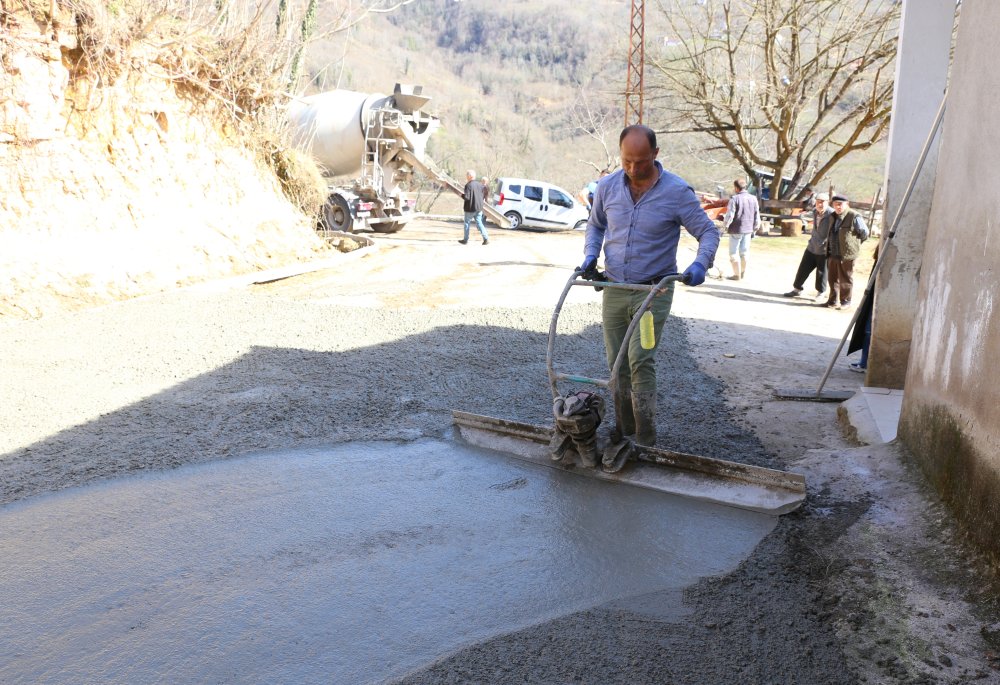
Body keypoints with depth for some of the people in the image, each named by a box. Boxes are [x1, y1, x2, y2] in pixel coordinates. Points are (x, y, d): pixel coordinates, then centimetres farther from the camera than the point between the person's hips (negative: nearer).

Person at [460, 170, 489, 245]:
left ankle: (465, 239, 19)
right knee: (479, 223, 8)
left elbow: (466, 197, -22)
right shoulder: (480, 185, 5)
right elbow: (483, 196, 11)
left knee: (467, 223, 10)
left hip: (470, 208, -6)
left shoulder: (468, 185, -16)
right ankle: (486, 239, -5)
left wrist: (462, 194, -2)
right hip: (479, 208, 6)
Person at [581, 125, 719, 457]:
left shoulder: (677, 191, -11)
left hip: (653, 290, -4)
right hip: (613, 289, 5)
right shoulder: (607, 187, 0)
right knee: (617, 363, 10)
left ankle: (645, 437, -5)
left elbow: (708, 231, -5)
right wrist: (590, 253, 0)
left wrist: (700, 263, -23)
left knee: (640, 359, -15)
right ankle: (624, 428, 26)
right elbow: (595, 224, 18)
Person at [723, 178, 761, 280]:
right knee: (744, 252, 17)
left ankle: (737, 274, 5)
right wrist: (754, 230, 16)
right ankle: (743, 273, 25)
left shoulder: (734, 199, -14)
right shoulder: (753, 199, 5)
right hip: (748, 230, 6)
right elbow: (757, 217, 8)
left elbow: (729, 215, -16)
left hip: (736, 230, -6)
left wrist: (726, 226, 0)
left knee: (734, 253, 4)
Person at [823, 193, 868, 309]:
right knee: (832, 278, 13)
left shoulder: (854, 217, -11)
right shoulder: (832, 217, 11)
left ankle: (845, 301, 14)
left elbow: (864, 233, -6)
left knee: (845, 279, 3)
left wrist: (854, 243, 3)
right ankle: (833, 300, 24)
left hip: (846, 254, -7)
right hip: (833, 254, 7)